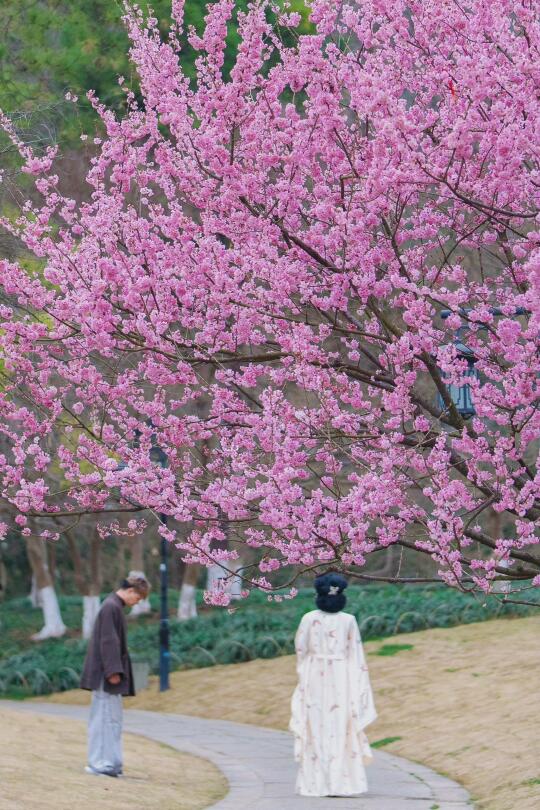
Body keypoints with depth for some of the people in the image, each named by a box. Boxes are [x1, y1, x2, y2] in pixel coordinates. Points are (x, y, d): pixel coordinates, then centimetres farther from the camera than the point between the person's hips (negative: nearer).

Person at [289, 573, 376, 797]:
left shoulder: (309, 619, -4)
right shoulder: (348, 620, -3)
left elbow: (300, 650, 0)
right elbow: (355, 654, -2)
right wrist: (359, 685, 6)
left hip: (315, 678, 0)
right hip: (341, 678, 0)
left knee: (316, 730, 4)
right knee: (341, 731, 3)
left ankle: (316, 783, 2)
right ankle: (342, 782, 0)